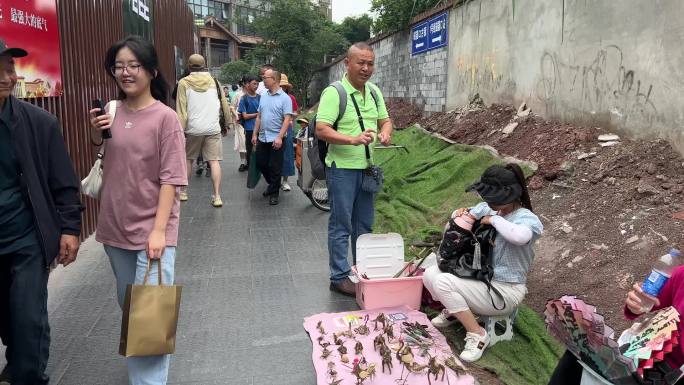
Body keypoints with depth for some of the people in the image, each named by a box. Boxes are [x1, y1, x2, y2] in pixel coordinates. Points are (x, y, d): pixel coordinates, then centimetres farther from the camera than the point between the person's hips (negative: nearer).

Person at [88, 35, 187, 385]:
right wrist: (97, 134, -5)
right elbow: (103, 164, 14)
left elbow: (170, 178, -13)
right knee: (127, 305, 20)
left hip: (152, 229, -6)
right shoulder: (110, 111, 4)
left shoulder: (165, 118, -12)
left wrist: (158, 230, -18)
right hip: (115, 225, 6)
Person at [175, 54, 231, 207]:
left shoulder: (184, 83, -2)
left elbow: (181, 111, -6)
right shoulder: (214, 81, 5)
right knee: (214, 161, 1)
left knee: (188, 159, 16)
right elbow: (225, 106, 10)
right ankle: (217, 196, -4)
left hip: (193, 129, -1)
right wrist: (226, 124, 22)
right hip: (213, 128, 1)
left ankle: (183, 191, 25)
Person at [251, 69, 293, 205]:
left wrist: (279, 137, -21)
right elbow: (259, 117, 15)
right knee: (261, 164, 13)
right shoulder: (263, 97, 10)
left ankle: (274, 193, 16)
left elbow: (287, 119, -14)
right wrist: (255, 134, 10)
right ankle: (272, 184, 35)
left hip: (276, 139, -6)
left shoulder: (285, 98, -9)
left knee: (275, 167, 2)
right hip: (262, 138, 6)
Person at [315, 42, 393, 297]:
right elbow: (321, 130, -20)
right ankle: (339, 277, 12)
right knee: (341, 226, 1)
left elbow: (385, 120, 19)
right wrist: (353, 139, -31)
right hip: (342, 168, -7)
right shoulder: (334, 92, -13)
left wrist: (385, 133, -5)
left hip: (367, 168, 7)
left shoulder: (374, 91, 10)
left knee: (364, 224, 16)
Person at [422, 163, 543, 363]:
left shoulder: (527, 219, -18)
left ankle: (477, 335, -8)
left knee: (443, 283, -24)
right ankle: (453, 310, 21)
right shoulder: (487, 208, 1)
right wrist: (461, 214, -8)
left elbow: (520, 236, -45)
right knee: (430, 274, -8)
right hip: (480, 277, 7)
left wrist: (494, 219, -28)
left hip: (504, 290, -7)